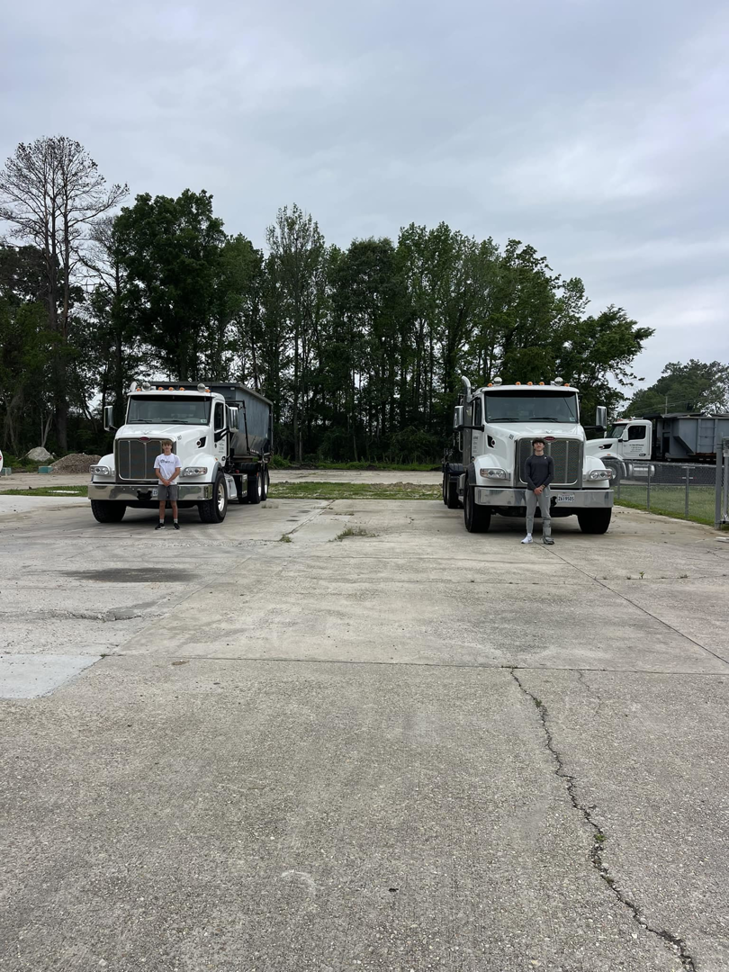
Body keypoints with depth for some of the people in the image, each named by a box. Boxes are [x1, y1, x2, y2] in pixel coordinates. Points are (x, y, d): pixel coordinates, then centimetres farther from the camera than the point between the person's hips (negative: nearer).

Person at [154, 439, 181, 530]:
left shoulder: (175, 458, 2)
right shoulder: (159, 458, 5)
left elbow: (177, 471, -3)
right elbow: (157, 472, 2)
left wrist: (169, 481, -10)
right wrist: (164, 481, -11)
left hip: (172, 484, -1)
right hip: (162, 484, 1)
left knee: (173, 503, 1)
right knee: (162, 503, 4)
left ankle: (175, 522, 7)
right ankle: (161, 523, 9)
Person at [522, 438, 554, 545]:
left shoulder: (549, 459, 8)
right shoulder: (529, 460, 7)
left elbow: (551, 475, 1)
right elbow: (526, 476, 0)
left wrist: (542, 487, -9)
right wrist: (534, 488, -11)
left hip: (544, 490, 0)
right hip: (531, 490, 1)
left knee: (546, 514, -1)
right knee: (530, 513, 3)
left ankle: (546, 537, 1)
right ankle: (529, 536, 7)